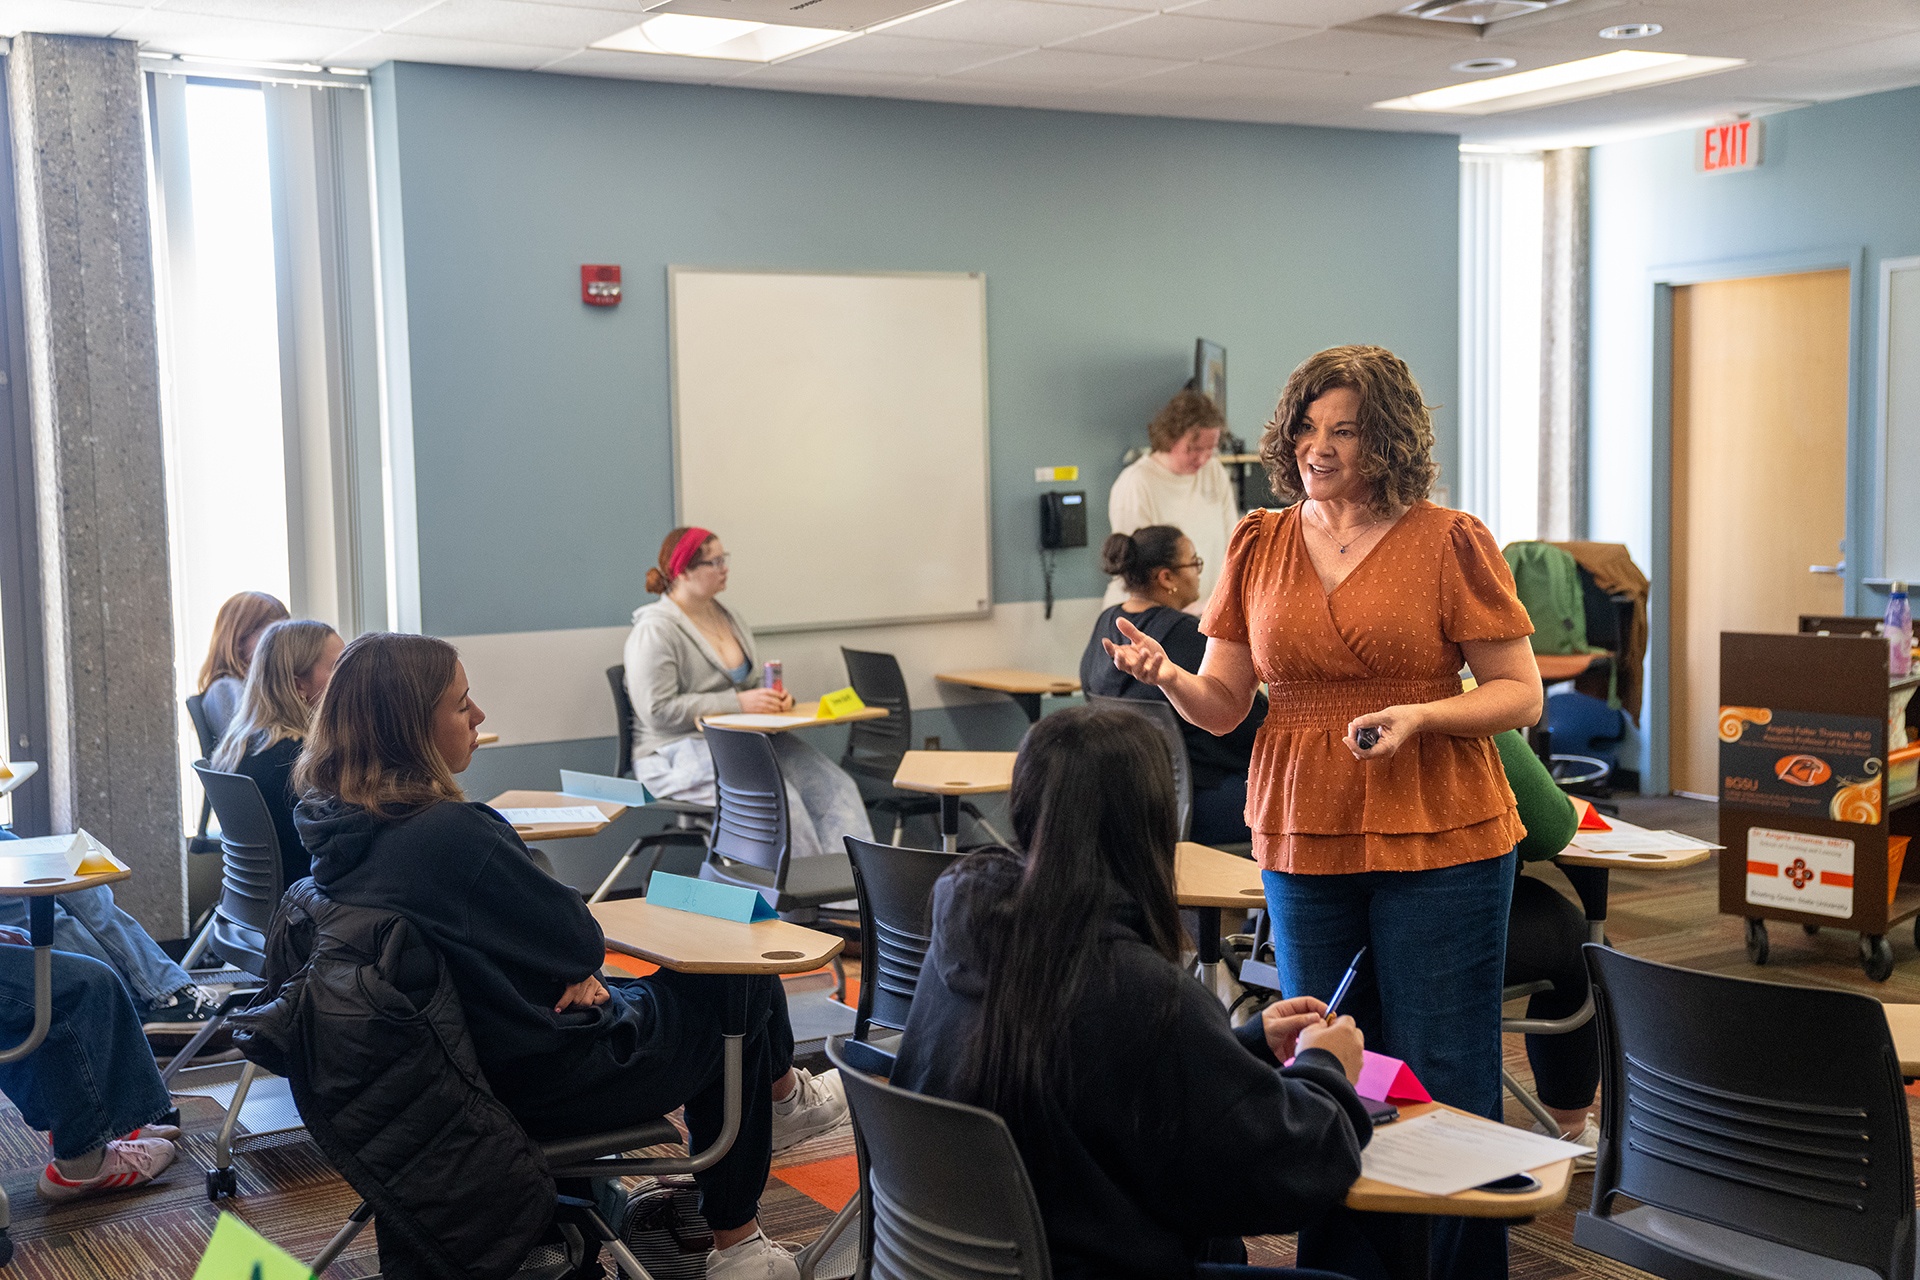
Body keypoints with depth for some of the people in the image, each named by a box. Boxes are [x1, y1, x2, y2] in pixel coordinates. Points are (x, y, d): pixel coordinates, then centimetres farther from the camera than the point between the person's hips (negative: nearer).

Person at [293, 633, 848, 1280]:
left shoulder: (338, 831, -3)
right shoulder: (449, 832, -31)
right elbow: (582, 941, -19)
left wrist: (573, 973, -4)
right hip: (543, 1084, -9)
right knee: (743, 983, 11)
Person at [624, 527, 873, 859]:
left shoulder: (730, 620, 17)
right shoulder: (654, 631, -9)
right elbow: (659, 711, -17)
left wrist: (775, 697, 1)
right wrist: (738, 702, -18)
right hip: (681, 751, -7)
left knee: (834, 785, -16)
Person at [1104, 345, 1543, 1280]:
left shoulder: (1450, 542, -3)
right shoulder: (1259, 545, 8)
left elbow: (1520, 694, -3)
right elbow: (1223, 705, 7)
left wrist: (1418, 716, -20)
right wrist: (1166, 676, -14)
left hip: (1439, 842, -3)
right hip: (1303, 841, 4)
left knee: (1443, 1081, 0)